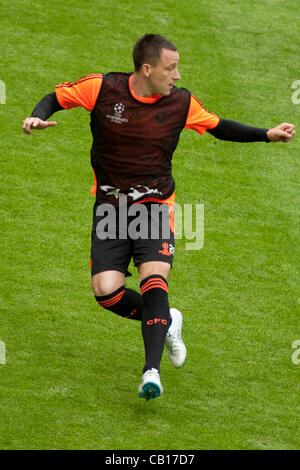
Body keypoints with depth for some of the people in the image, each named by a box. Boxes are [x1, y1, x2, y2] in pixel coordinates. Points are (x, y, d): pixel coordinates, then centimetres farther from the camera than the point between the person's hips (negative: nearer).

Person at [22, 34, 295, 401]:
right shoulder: (102, 88, -9)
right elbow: (57, 97, 5)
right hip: (110, 205, 0)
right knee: (106, 291, -12)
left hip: (155, 205, 0)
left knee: (153, 282, -22)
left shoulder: (181, 102, -3)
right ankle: (165, 322, 17)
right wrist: (38, 117, -16)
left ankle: (151, 372, -26)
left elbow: (219, 127, 14)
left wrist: (267, 135, 6)